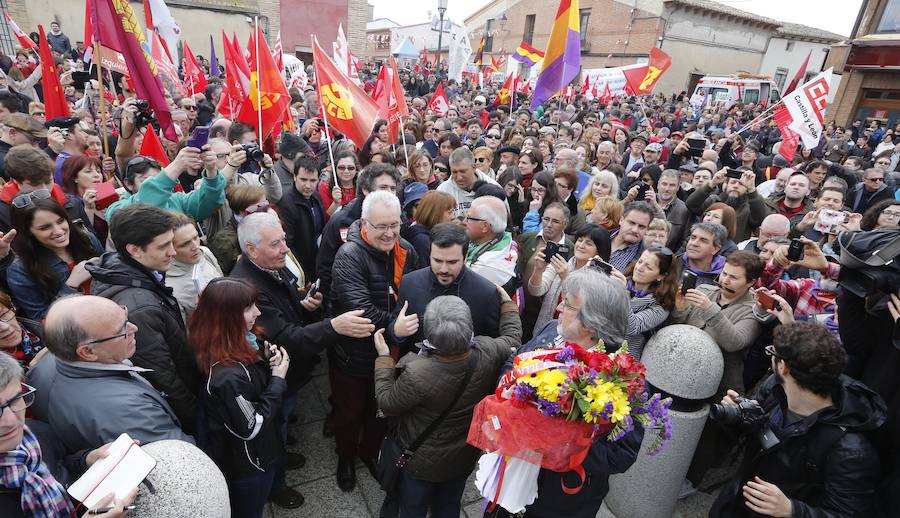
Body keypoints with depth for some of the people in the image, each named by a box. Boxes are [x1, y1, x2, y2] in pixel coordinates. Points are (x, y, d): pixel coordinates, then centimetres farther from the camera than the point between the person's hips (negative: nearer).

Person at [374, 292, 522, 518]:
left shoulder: (416, 374, -40)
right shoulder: (489, 352, -29)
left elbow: (387, 404, -19)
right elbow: (512, 338, -5)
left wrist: (383, 357, -11)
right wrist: (507, 302, 8)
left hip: (421, 463, -3)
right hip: (465, 457, 4)